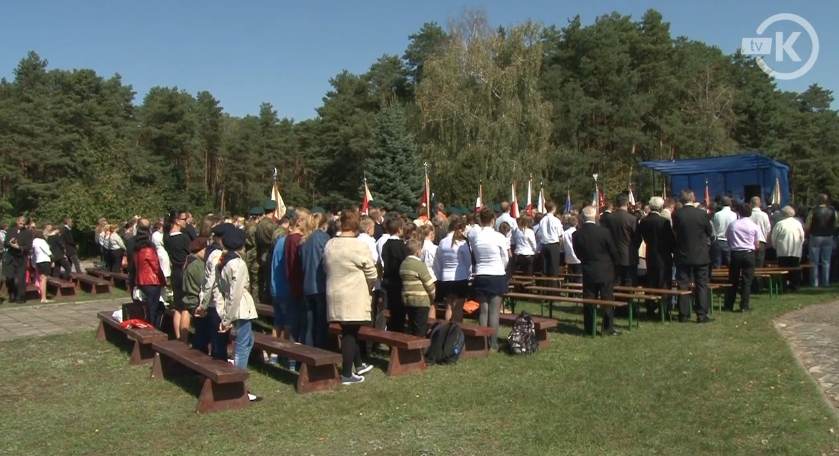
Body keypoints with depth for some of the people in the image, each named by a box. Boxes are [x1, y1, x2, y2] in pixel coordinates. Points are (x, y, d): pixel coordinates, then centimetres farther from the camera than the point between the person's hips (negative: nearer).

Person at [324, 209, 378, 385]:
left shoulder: (329, 245, 1)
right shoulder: (360, 247, -16)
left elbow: (326, 268, 12)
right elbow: (372, 274, -9)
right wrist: (366, 287, 10)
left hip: (335, 295, 6)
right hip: (354, 297, -6)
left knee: (350, 331, 17)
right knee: (350, 333, 1)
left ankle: (358, 365, 31)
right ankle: (347, 374, 7)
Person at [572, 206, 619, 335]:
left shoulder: (577, 234, -7)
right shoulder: (604, 232, -15)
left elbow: (578, 254, 3)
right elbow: (613, 252, -4)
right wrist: (612, 263, 15)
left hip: (588, 272, 2)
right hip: (605, 272, -2)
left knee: (589, 300, 9)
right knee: (607, 300, 6)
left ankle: (589, 327, 14)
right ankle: (608, 328, 11)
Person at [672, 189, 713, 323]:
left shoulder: (676, 214, -9)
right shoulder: (702, 213, -10)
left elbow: (675, 232, 2)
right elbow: (710, 232, 1)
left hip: (683, 255, 1)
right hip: (701, 255, -1)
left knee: (683, 285, 7)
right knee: (701, 285, 6)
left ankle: (684, 314, 10)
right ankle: (702, 314, 5)